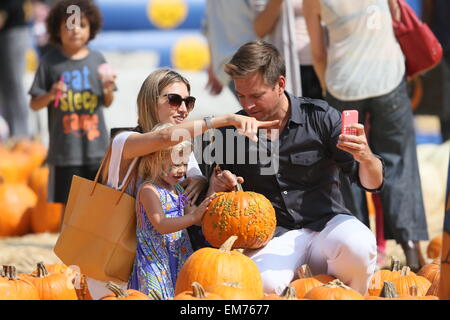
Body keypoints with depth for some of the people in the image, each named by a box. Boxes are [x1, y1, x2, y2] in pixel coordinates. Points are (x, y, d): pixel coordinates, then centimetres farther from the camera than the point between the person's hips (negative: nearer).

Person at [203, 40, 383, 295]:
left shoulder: (320, 116, -1)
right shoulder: (230, 132, 4)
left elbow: (372, 183, -2)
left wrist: (366, 159, -26)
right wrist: (217, 187, -9)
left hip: (326, 223, 0)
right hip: (274, 235, 0)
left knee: (358, 246, -35)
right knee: (263, 283, -34)